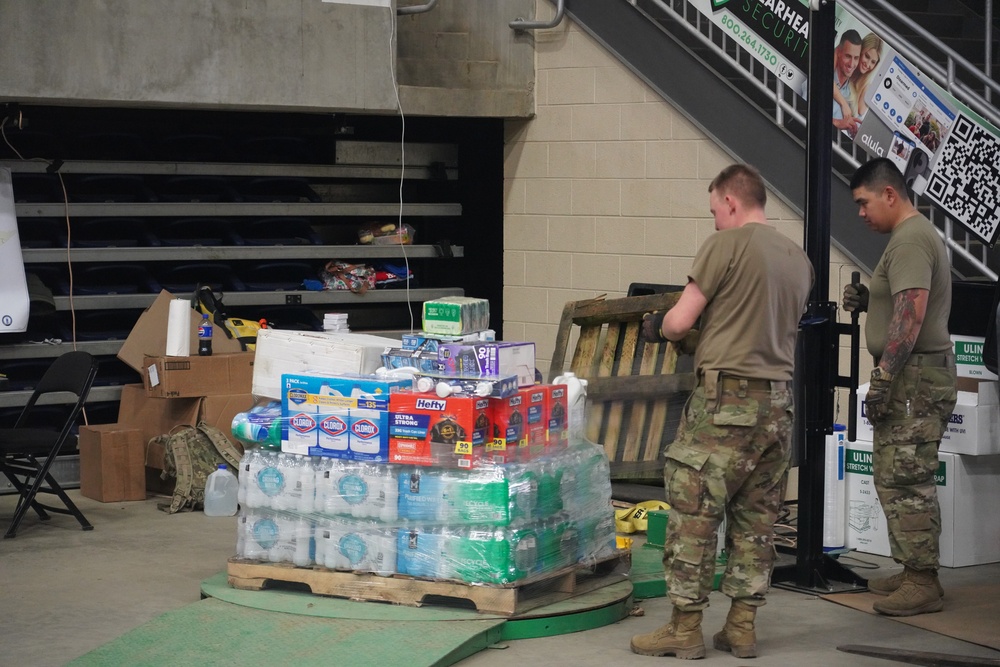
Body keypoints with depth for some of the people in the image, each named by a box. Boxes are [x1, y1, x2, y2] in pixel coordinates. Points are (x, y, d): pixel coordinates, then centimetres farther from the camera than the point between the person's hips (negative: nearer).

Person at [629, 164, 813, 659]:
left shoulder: (726, 245, -8)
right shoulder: (799, 258, 12)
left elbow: (679, 322, -7)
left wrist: (656, 327, 15)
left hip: (726, 398, -7)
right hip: (778, 402, 7)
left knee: (693, 515, 0)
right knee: (755, 521, 11)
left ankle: (686, 627, 3)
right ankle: (742, 627, 15)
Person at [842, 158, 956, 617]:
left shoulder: (909, 241, -14)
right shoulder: (917, 234, 20)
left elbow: (911, 315, -22)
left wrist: (883, 378, -22)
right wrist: (869, 301, 11)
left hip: (916, 377, -11)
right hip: (916, 377, 11)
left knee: (905, 481, -10)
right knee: (896, 478, 13)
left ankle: (922, 583, -8)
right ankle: (913, 573, 18)